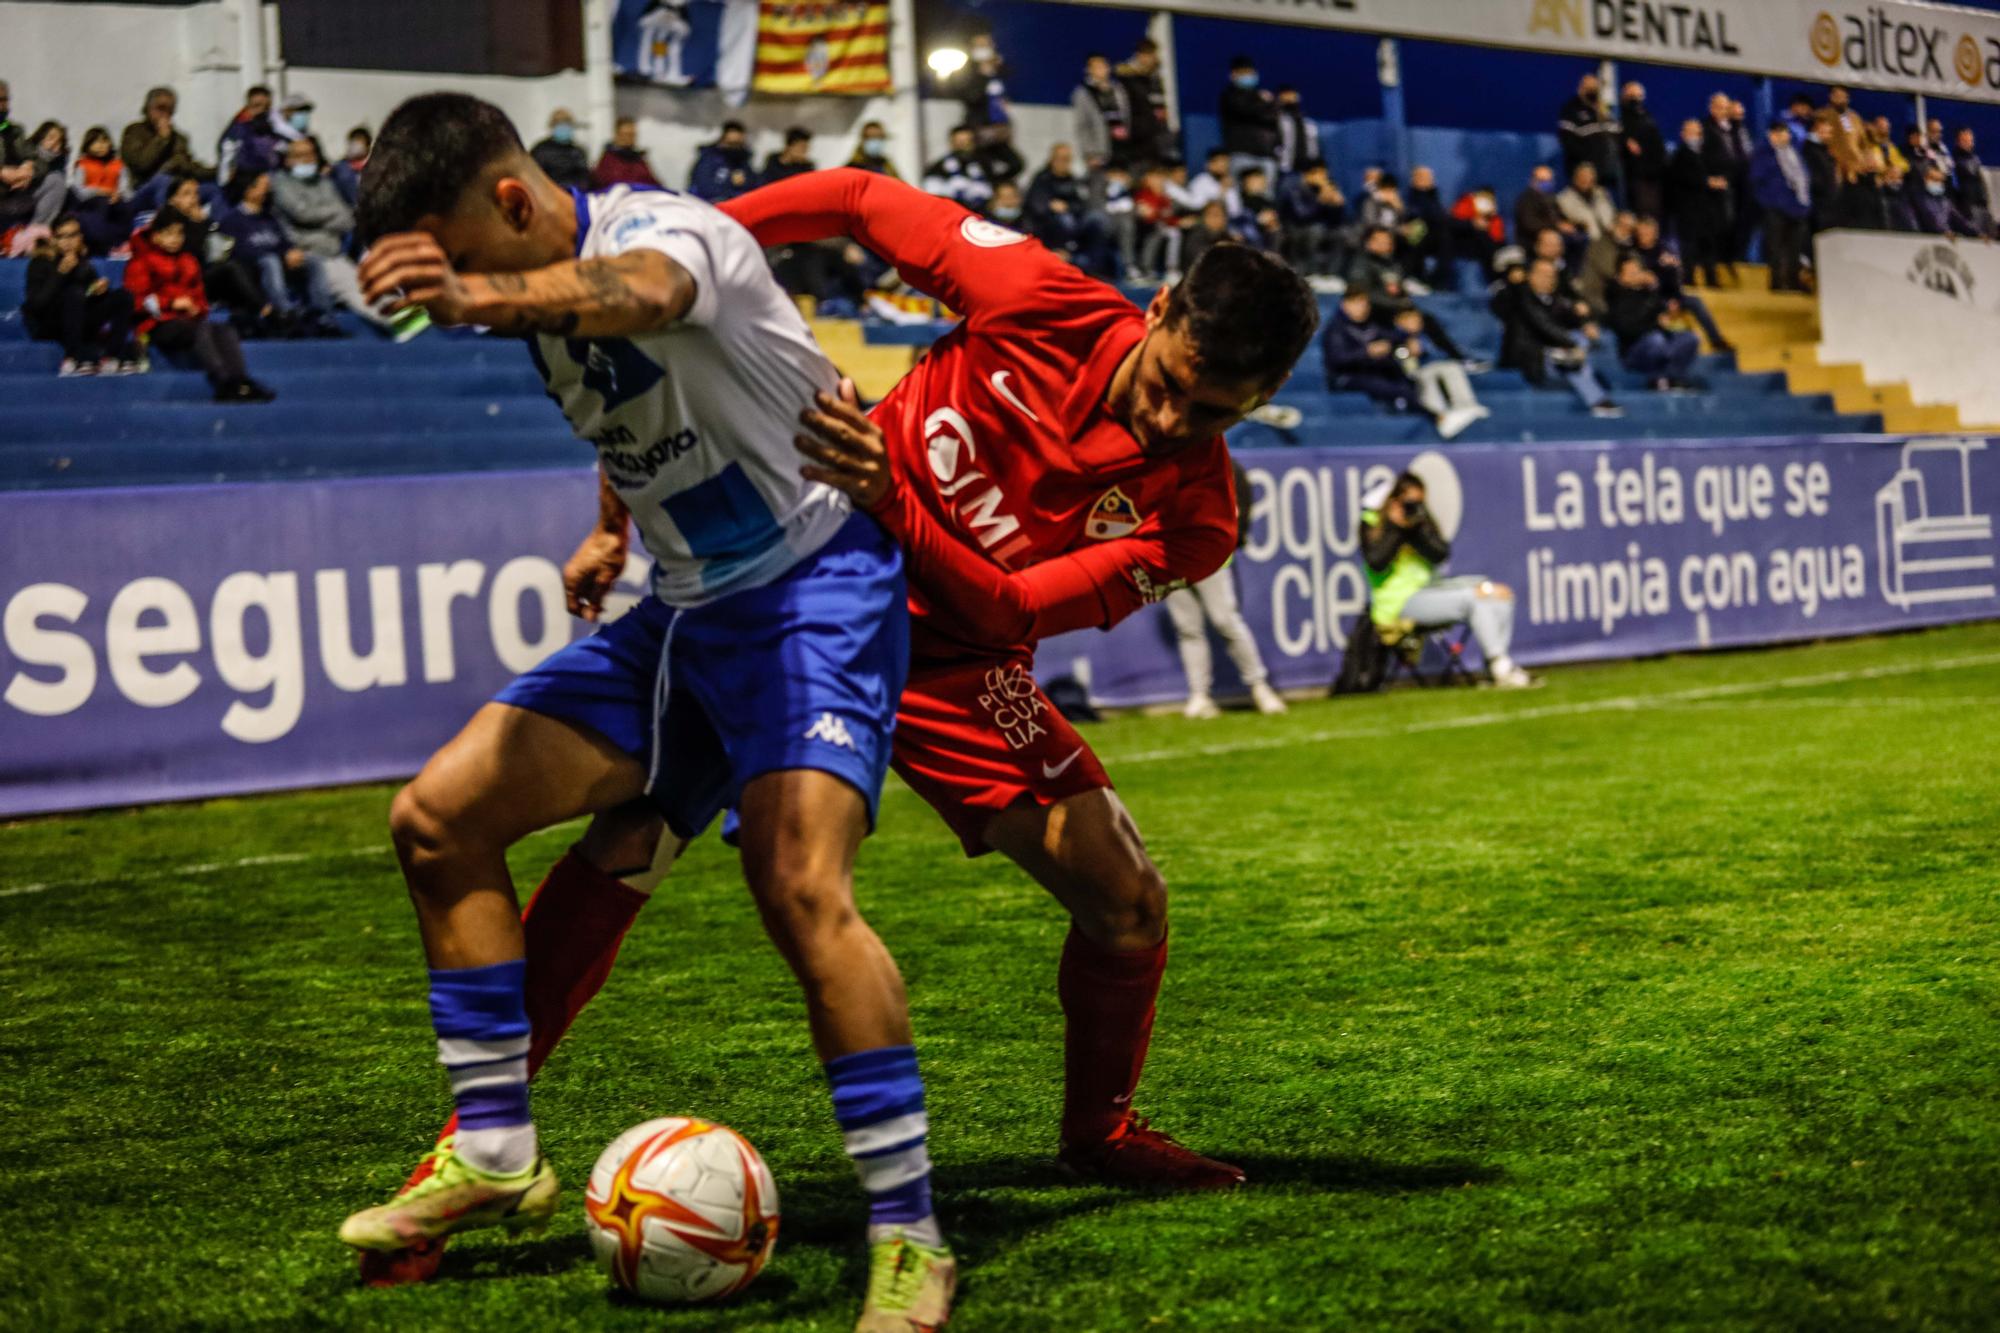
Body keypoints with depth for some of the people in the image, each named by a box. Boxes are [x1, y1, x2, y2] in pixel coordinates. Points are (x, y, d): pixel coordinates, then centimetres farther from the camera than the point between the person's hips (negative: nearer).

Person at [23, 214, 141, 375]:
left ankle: (113, 357, -24)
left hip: (78, 325, 6)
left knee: (122, 295, -10)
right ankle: (72, 360, -35)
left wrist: (101, 288, -11)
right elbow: (37, 303, -22)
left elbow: (94, 295, 11)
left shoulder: (82, 260, 6)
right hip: (45, 325, -6)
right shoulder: (40, 263, -10)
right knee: (74, 293, -33)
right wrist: (60, 273, -27)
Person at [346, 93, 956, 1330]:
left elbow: (630, 296, -49)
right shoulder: (541, 296, 4)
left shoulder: (671, 231, -22)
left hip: (819, 584, -9)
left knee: (799, 887, -28)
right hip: (684, 610, 9)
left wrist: (476, 295, -67)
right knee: (437, 816, 1)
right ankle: (496, 1155, 12)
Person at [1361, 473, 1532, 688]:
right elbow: (1376, 562, -20)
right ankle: (1499, 666, -22)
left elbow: (1441, 554, -2)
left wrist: (1418, 530, -15)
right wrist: (1395, 529, -17)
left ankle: (1499, 665, -11)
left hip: (1428, 588, 8)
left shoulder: (1420, 517, 12)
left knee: (1501, 594, -6)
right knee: (1476, 597, -25)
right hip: (1399, 601, -8)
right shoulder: (1371, 523, -3)